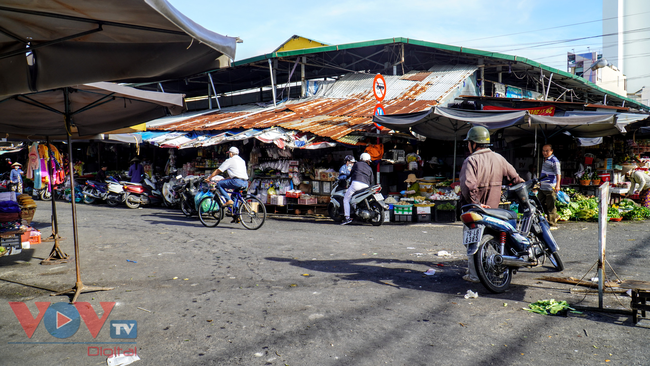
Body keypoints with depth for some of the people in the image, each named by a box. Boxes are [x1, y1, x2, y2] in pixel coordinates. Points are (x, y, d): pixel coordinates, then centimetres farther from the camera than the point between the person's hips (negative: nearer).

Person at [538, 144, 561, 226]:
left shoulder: (554, 161, -12)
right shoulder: (545, 159, 15)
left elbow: (558, 174, -19)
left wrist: (557, 185, -30)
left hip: (550, 188, -9)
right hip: (542, 188, 9)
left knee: (550, 206, -4)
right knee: (540, 204, 14)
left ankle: (552, 222, 4)